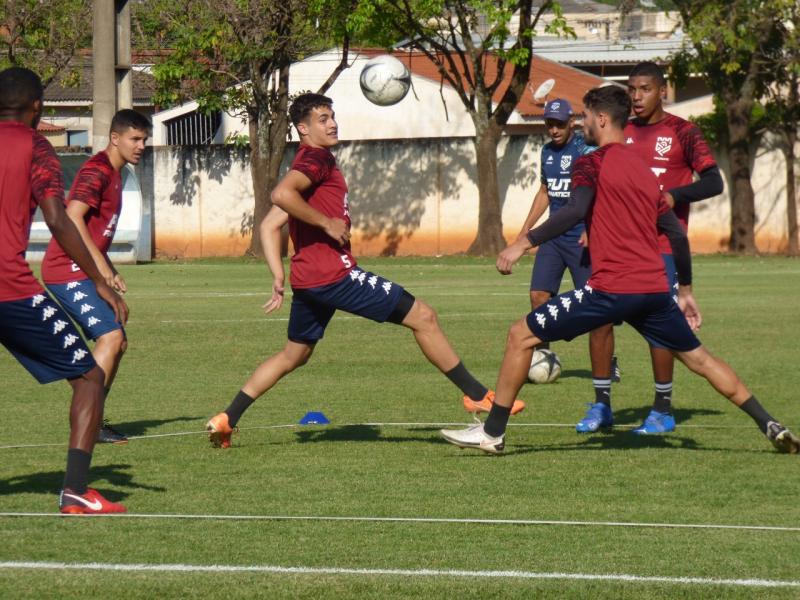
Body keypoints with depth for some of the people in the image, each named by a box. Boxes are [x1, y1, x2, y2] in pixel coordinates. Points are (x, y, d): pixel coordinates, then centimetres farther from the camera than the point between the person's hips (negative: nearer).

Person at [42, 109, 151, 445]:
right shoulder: (97, 171, -13)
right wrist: (101, 267, -22)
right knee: (111, 336, -19)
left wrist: (112, 274, 20)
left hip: (86, 272, 10)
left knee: (117, 342, 10)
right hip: (68, 273, -10)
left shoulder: (114, 174, 19)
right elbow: (72, 218, -23)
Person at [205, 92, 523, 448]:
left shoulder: (309, 163, 21)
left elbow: (269, 226, 21)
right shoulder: (317, 158, -8)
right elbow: (281, 194, -28)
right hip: (334, 274, -10)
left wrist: (279, 277, 14)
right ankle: (477, 395, -3)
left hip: (307, 281, 10)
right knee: (423, 317, -5)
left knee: (294, 355, 22)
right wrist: (327, 223, -20)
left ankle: (226, 420, 16)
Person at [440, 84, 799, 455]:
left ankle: (492, 432, 1)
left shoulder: (593, 163, -1)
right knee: (698, 358, 21)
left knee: (521, 336, 2)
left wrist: (523, 244, -18)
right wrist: (685, 291, 30)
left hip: (611, 287, -7)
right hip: (655, 287, 7)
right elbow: (677, 234, 22)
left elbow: (576, 211, -19)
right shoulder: (644, 170, 21)